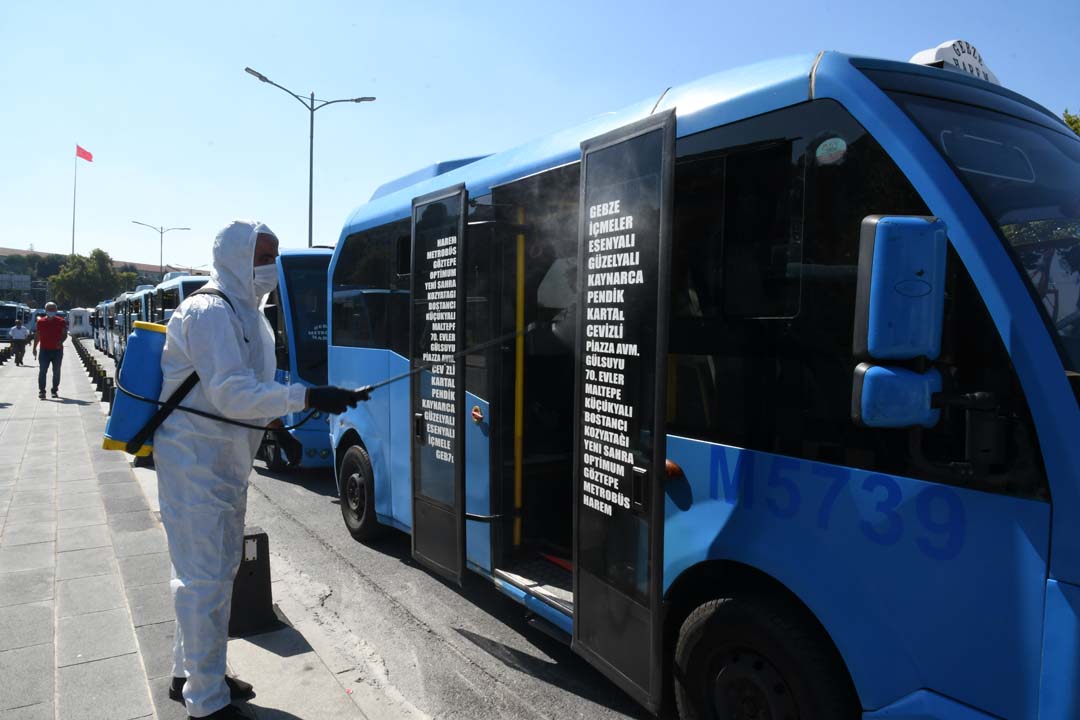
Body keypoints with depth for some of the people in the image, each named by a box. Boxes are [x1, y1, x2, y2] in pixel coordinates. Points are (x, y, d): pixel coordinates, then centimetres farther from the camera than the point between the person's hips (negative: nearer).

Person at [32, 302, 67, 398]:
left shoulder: (61, 322, 3)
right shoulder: (40, 322, 7)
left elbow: (64, 334, 0)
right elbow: (37, 336, 13)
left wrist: (60, 342, -20)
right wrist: (35, 348, 12)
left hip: (57, 350, 0)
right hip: (44, 350, 0)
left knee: (56, 372, 6)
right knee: (42, 371, -5)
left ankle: (55, 390, 16)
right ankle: (41, 391, -3)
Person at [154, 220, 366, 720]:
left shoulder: (247, 313, 12)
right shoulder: (210, 313, -19)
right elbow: (230, 392, -28)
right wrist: (307, 398, -33)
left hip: (225, 460, 10)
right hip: (195, 461, -10)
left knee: (218, 568, 18)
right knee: (206, 577, -2)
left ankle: (190, 673, 35)